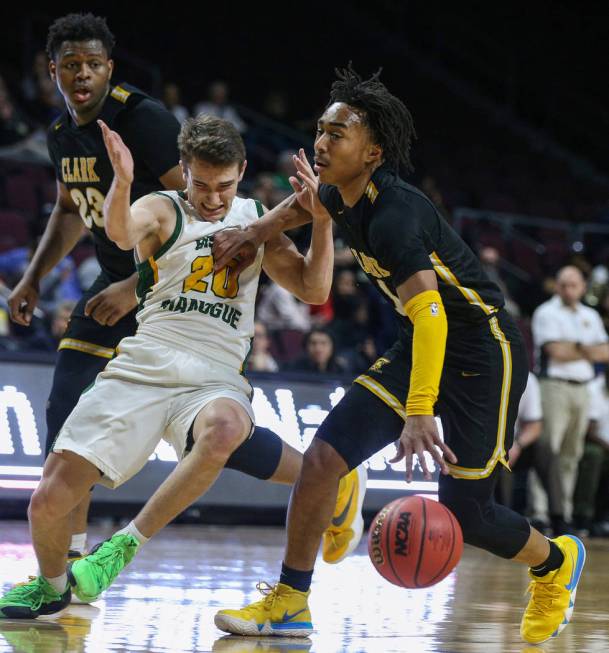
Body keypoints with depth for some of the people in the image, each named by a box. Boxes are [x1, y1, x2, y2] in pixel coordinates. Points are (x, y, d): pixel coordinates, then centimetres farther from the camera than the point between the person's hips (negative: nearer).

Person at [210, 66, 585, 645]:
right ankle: (289, 603, -1)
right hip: (419, 345, 8)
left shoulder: (393, 214, -29)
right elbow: (305, 204, 26)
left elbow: (428, 313, -40)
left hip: (483, 352, -8)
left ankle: (555, 562, 26)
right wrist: (257, 232, 8)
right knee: (324, 454, -9)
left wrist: (419, 414, -49)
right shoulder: (343, 195, -2)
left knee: (463, 511, -5)